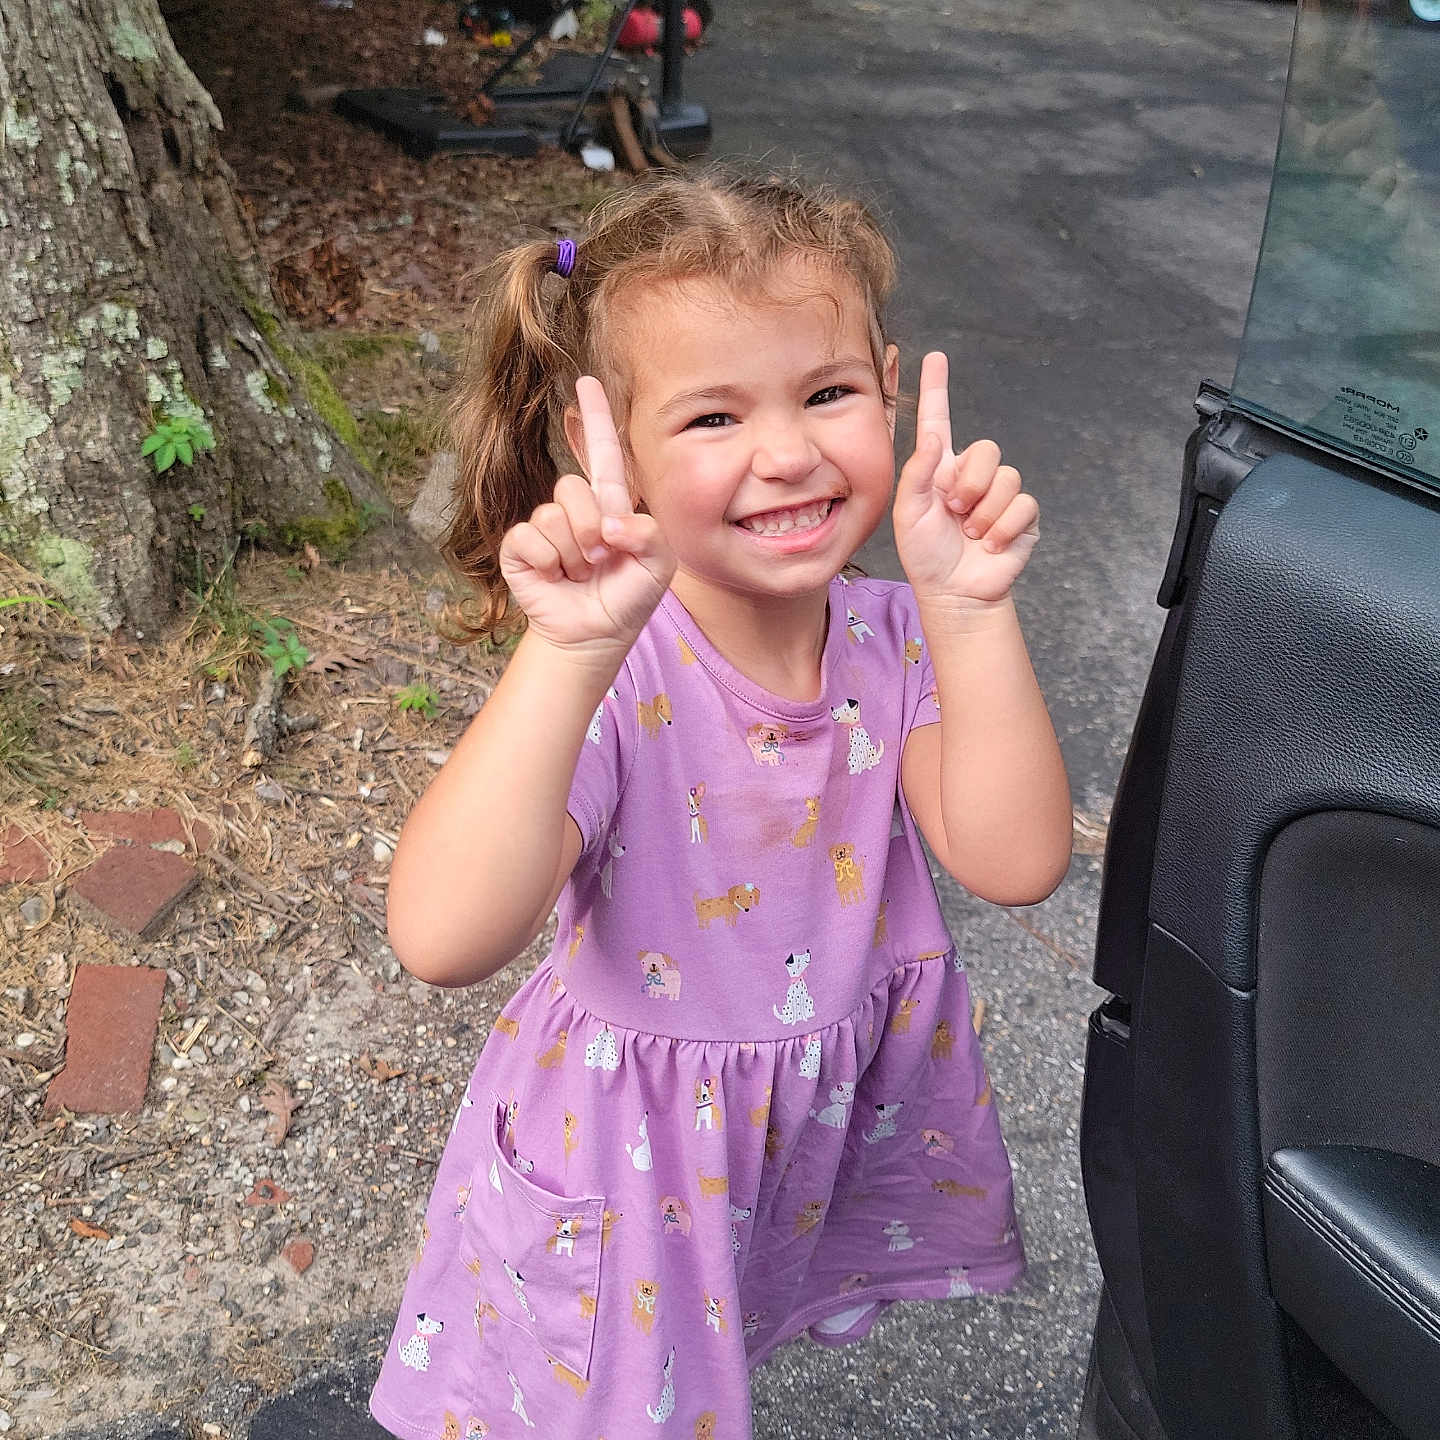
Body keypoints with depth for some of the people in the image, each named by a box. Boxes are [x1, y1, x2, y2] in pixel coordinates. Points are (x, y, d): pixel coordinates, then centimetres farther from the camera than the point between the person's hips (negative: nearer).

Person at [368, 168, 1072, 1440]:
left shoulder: (894, 640, -13)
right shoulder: (608, 679, -28)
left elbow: (1015, 861, -24)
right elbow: (445, 939, -42)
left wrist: (966, 606, -33)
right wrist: (573, 657, -51)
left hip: (843, 1122, 4)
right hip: (632, 1157, -4)